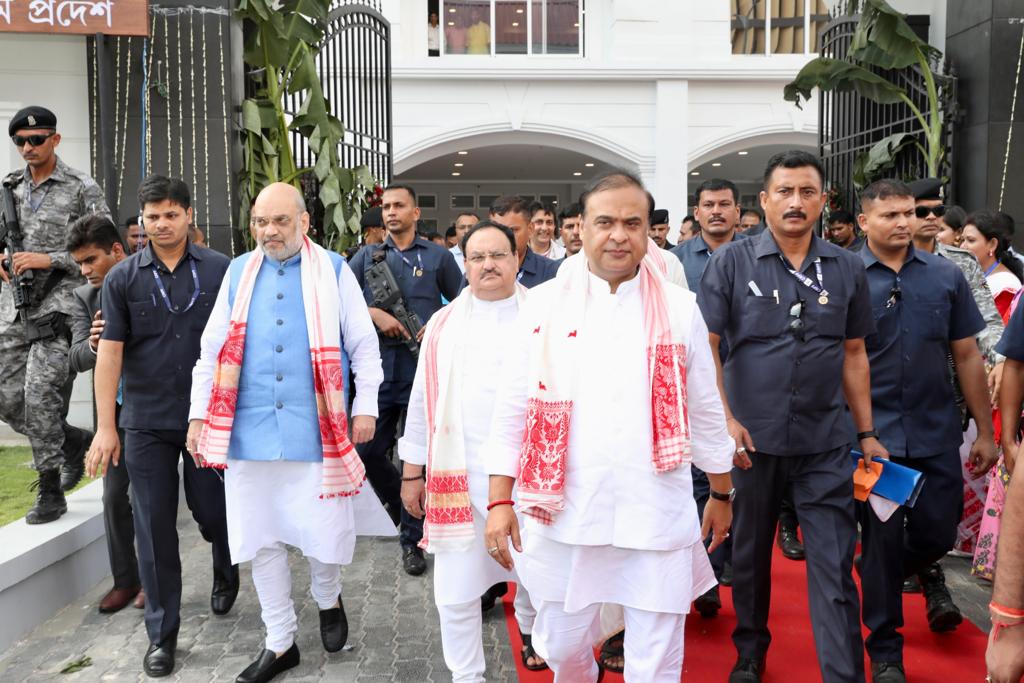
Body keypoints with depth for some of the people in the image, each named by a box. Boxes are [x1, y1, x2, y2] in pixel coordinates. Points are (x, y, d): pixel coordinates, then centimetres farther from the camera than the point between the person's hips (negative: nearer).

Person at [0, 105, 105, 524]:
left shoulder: (82, 190, -2)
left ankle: (50, 491, -2)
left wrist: (49, 260, -15)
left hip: (59, 304, -6)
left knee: (40, 391, -15)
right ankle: (77, 443, 30)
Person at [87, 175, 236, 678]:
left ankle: (225, 568, 44)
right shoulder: (123, 278, 0)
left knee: (210, 508, 9)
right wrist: (106, 426, -7)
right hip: (146, 422, 1)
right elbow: (109, 352, -3)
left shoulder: (219, 270, -2)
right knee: (155, 526, 5)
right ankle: (162, 633, 19)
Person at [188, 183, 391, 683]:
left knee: (325, 533, 2)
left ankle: (328, 600, 35)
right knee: (261, 539, 9)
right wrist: (199, 416, 8)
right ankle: (280, 642, 26)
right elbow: (212, 349, 11)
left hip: (317, 430, -3)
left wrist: (365, 408, 0)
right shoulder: (237, 272, 10)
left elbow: (364, 346, 4)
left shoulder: (333, 270, 2)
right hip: (248, 430, 3)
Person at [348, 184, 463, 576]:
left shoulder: (438, 257, 7)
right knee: (368, 451, 4)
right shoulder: (367, 257, 12)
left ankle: (413, 538, 16)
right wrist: (374, 314, -12)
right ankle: (402, 507, 31)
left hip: (423, 368, -2)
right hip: (378, 368, 2)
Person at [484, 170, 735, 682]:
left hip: (659, 518, 0)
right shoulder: (544, 306, 0)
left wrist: (721, 493, 17)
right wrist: (500, 500, -2)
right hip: (565, 514, 1)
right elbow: (512, 410, 2)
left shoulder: (679, 309, 2)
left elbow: (705, 412, 10)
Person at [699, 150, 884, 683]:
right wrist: (724, 419, -16)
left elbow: (854, 355, 9)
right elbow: (705, 347, -7)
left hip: (826, 443, 1)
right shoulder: (731, 262, -4)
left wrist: (867, 433, 8)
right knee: (749, 554, 16)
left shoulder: (847, 268, 4)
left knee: (834, 567, 0)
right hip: (753, 439, 0)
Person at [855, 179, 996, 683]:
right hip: (874, 434, -3)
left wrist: (985, 431, 7)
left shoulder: (946, 276, 3)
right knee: (882, 542, 6)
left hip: (936, 434, 3)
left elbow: (967, 356, 7)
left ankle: (880, 579, 42)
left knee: (937, 535, 9)